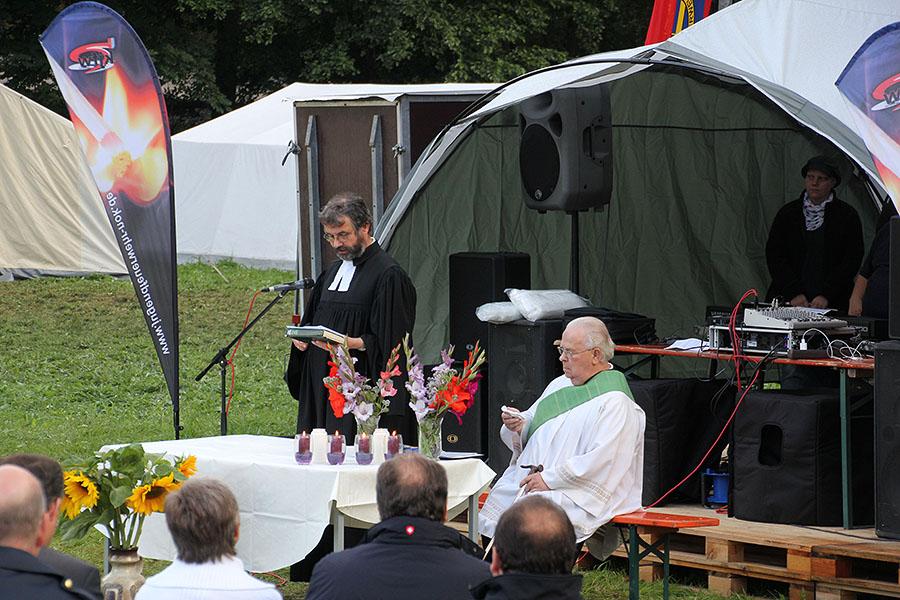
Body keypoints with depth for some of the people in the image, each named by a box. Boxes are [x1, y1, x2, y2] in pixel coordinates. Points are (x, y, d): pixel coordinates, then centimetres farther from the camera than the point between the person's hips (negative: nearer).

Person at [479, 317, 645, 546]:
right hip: (530, 480, 8)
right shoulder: (560, 385, 19)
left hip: (578, 492, -8)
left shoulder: (615, 402, -8)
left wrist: (550, 478, -19)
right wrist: (518, 426, -2)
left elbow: (604, 460, -18)